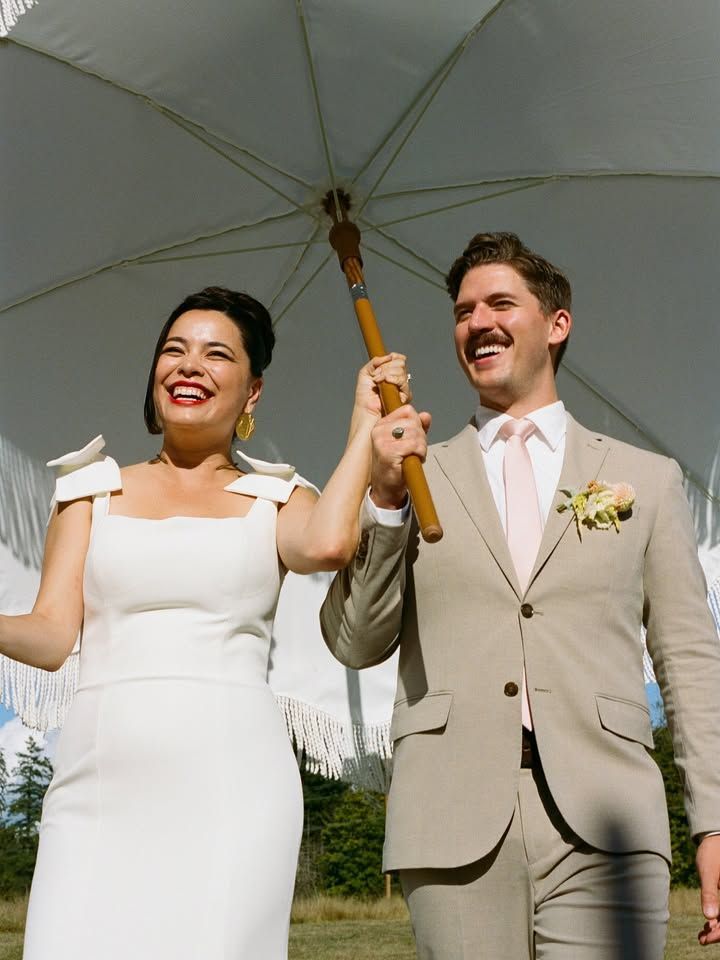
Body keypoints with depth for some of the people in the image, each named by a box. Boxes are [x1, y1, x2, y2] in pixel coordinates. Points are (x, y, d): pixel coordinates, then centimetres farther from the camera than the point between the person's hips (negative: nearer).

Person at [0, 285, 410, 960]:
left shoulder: (275, 497, 12)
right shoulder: (94, 489, 16)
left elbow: (327, 544, -12)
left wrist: (365, 423, 1)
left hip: (229, 779, -1)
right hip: (101, 777, 1)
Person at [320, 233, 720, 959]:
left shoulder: (647, 479, 13)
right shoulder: (418, 477, 13)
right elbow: (354, 644, 7)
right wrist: (384, 497, -5)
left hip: (600, 818, 0)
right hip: (453, 824, 1)